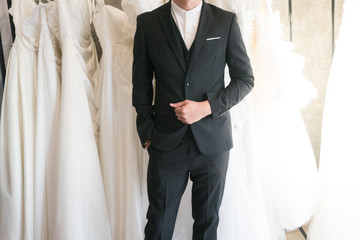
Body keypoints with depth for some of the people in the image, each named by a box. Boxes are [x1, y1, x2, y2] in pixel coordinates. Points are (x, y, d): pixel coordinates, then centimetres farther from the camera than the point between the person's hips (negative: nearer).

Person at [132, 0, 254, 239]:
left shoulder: (226, 21, 1)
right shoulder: (147, 22, 2)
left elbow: (245, 78, 3)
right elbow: (141, 85, 6)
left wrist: (206, 107, -11)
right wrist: (147, 133, 0)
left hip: (212, 141, 1)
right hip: (166, 144, 0)